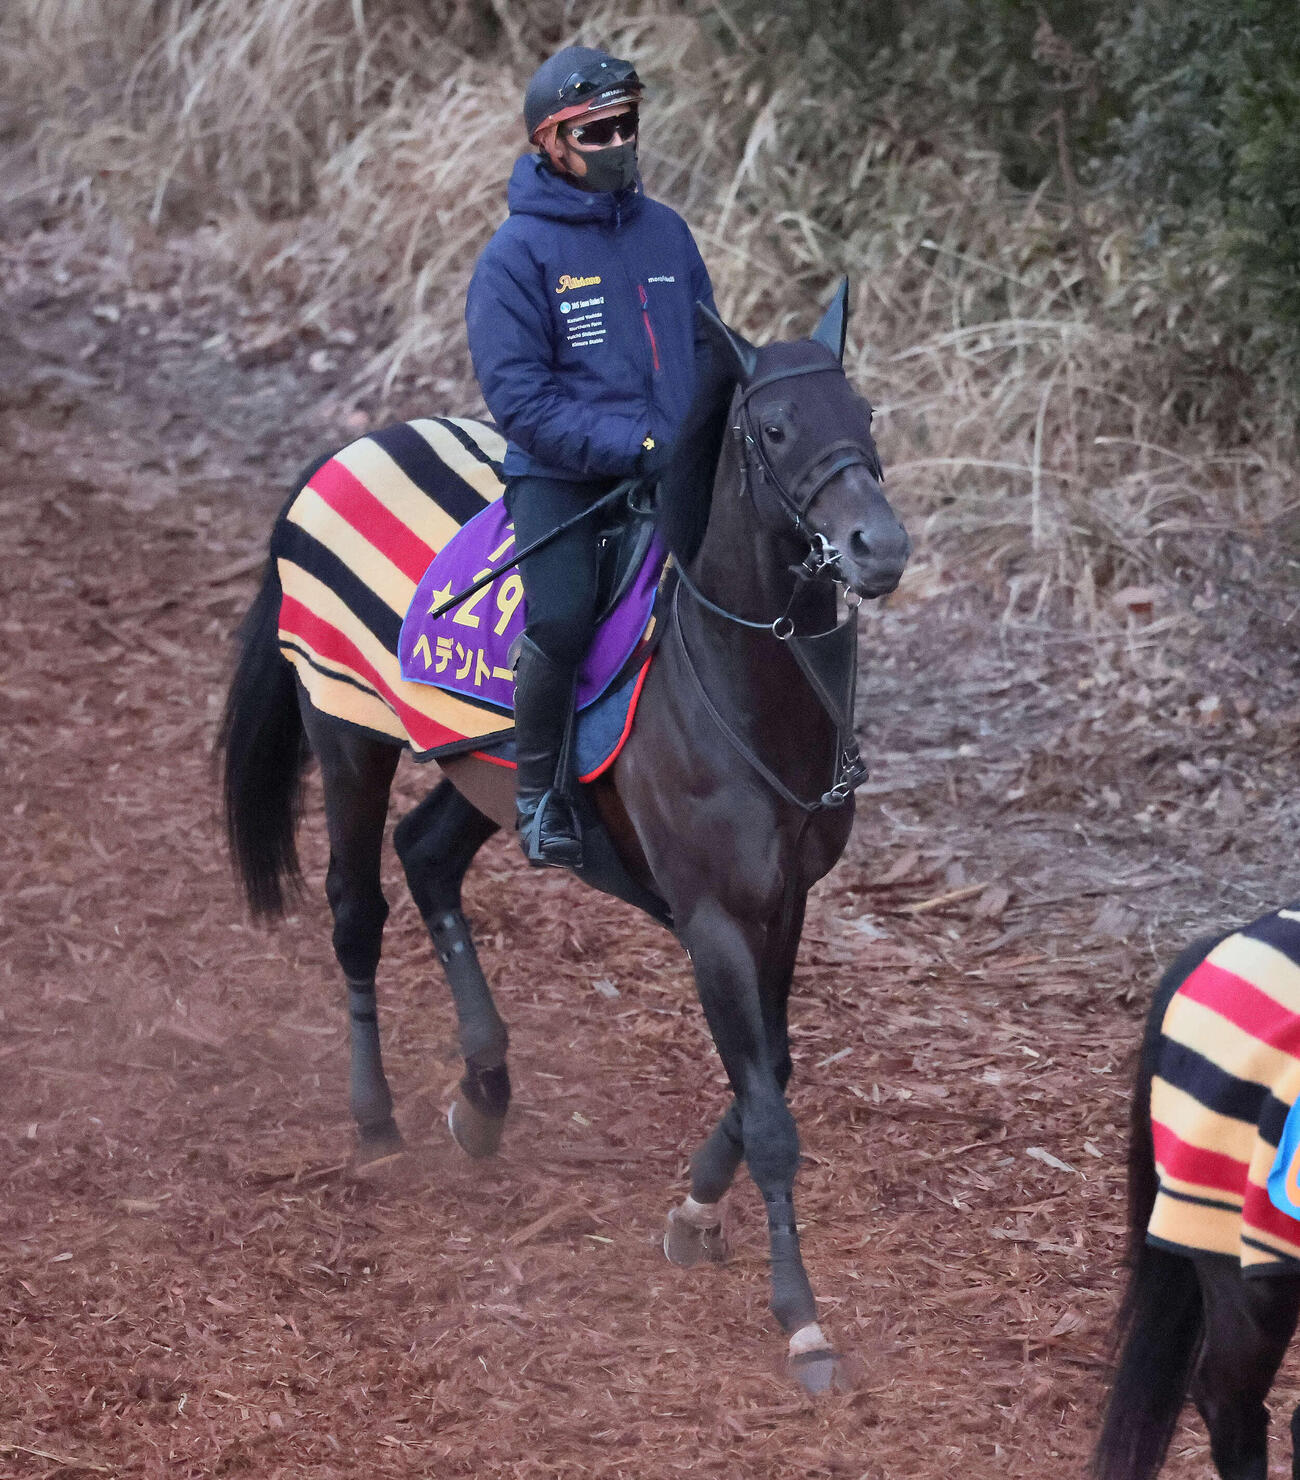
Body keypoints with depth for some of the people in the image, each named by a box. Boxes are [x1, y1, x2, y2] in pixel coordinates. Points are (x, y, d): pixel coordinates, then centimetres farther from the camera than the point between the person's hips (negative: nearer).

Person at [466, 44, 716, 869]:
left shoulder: (667, 233, 12)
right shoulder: (518, 254, -5)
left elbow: (709, 353, 22)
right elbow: (518, 398, -12)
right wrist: (635, 446, -19)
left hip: (673, 471, 5)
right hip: (562, 478, -5)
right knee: (562, 619, -29)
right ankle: (539, 788, -6)